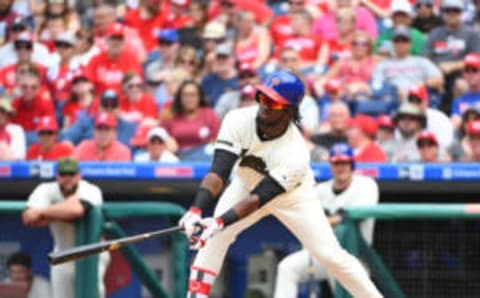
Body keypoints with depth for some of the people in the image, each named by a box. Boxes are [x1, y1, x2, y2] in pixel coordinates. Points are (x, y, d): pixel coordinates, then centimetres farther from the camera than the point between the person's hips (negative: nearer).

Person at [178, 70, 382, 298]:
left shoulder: (296, 155, -37)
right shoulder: (239, 121, -29)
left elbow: (258, 199, -39)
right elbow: (218, 173, -34)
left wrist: (220, 222, -52)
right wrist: (195, 211, -48)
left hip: (293, 195, -3)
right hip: (247, 183, 3)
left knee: (330, 254, -10)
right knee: (214, 237, -19)